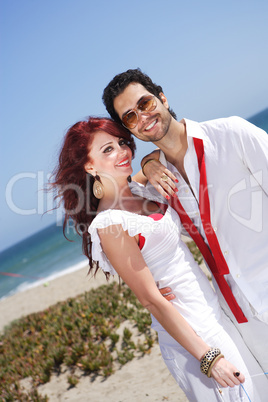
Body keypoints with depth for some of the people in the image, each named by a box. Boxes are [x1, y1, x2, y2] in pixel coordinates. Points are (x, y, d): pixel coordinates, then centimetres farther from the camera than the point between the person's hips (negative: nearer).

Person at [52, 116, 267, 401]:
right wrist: (208, 357, -19)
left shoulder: (138, 190, 1)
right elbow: (151, 300, -21)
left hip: (212, 308, 8)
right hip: (188, 328, -8)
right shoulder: (109, 223, -22)